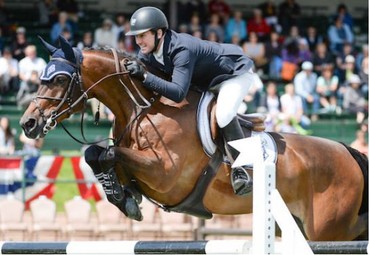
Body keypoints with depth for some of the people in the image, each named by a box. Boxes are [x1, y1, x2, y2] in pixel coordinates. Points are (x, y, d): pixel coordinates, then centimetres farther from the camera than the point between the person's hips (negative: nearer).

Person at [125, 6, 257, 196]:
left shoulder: (181, 50, -38)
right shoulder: (146, 54, -12)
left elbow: (178, 93, -47)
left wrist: (144, 76, -51)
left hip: (235, 73, -10)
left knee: (224, 115, -31)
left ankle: (241, 168, -19)